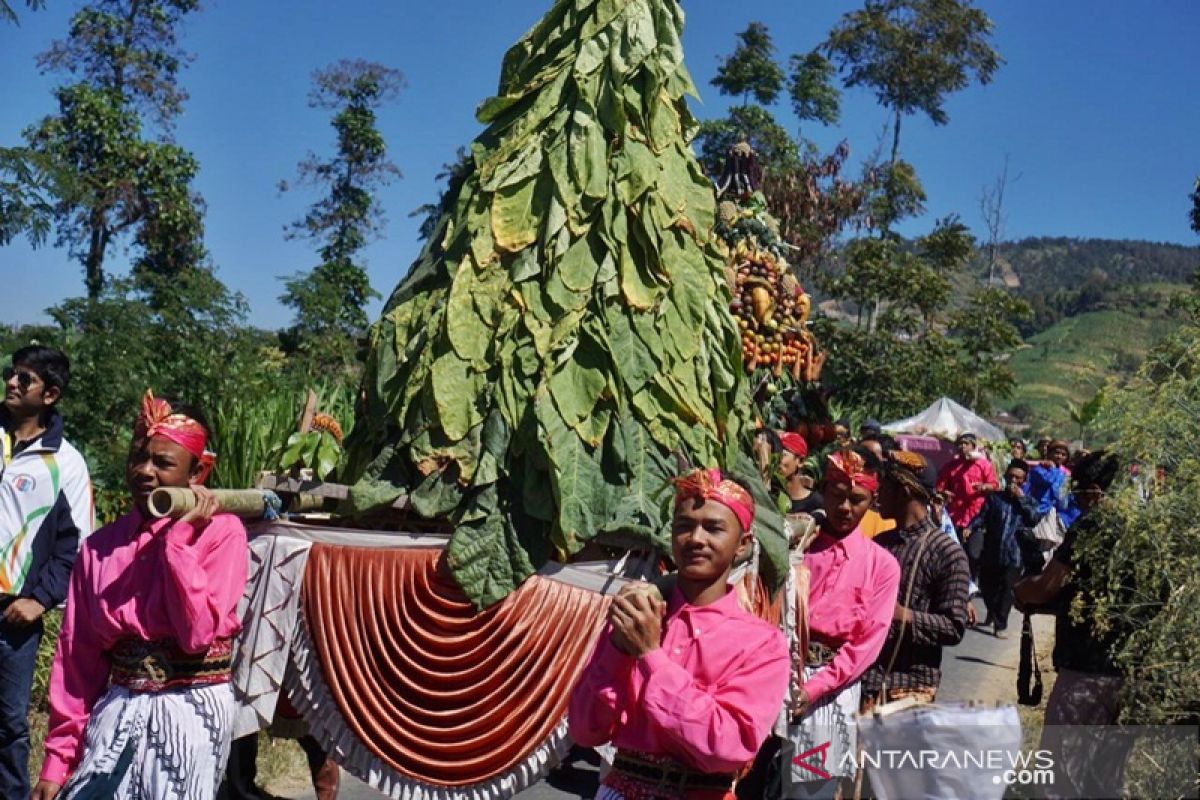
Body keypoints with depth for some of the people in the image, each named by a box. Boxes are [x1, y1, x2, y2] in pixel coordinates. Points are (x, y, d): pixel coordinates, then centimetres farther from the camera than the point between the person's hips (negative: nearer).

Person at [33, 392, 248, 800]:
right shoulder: (100, 545, 3)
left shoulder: (222, 531, -9)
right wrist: (59, 758, 5)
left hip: (188, 717, -3)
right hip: (116, 714, 3)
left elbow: (198, 633, -19)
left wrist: (180, 537, -18)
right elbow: (77, 658, 5)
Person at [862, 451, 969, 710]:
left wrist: (901, 615, -21)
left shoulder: (947, 553, -8)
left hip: (911, 688, -6)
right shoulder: (878, 544, 12)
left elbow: (954, 629, -11)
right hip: (864, 680, 6)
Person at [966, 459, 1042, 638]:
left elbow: (1036, 520, -9)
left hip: (1013, 555, -1)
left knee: (1007, 591, -5)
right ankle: (992, 614, 41)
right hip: (990, 552, 2)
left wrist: (1021, 498, -9)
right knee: (986, 587, 14)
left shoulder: (1028, 501, 8)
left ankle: (1000, 625, 6)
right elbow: (981, 517, -2)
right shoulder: (994, 497, 7)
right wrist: (970, 529, -21)